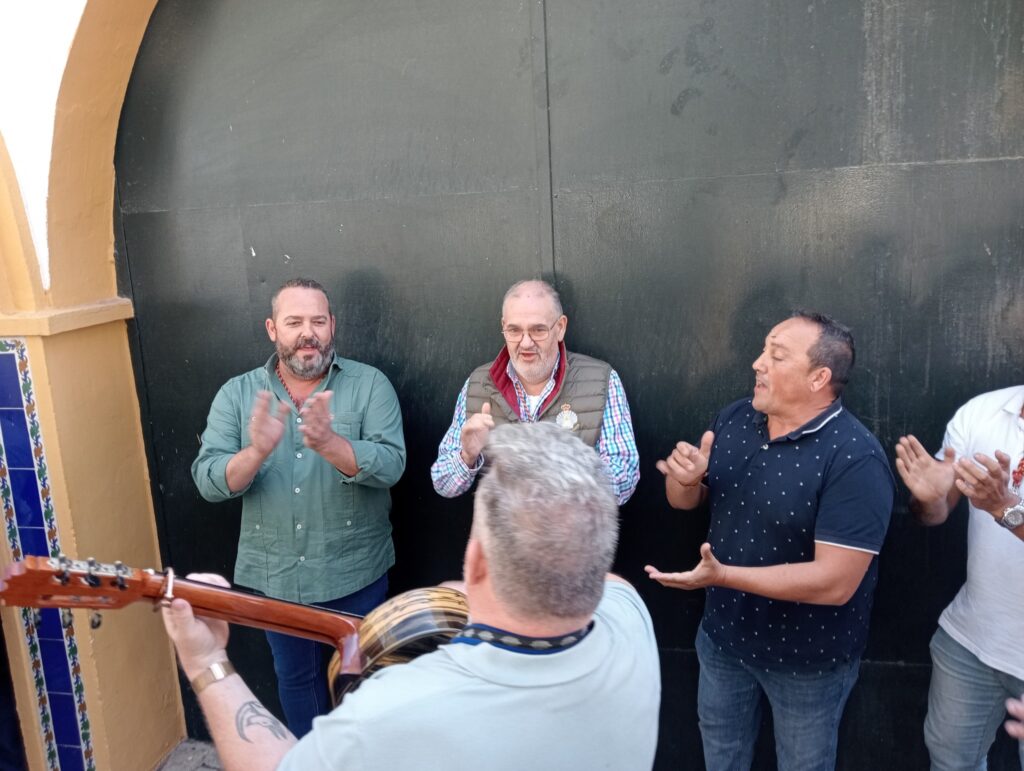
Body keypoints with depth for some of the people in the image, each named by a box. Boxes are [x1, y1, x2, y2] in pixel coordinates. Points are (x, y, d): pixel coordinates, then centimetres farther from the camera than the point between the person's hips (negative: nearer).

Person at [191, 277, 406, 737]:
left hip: (356, 571, -2)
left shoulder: (369, 385, -9)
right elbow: (208, 482, -10)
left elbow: (391, 465, -20)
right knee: (295, 678, 22)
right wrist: (256, 452, -31)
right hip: (275, 575, 2)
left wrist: (329, 444, -38)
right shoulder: (236, 394, -3)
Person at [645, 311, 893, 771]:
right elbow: (684, 501, 4)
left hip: (807, 656, -5)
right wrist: (686, 478, -20)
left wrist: (723, 575, -35)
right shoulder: (733, 420, -6)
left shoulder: (855, 459, -26)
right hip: (723, 634, 6)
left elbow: (835, 582, -30)